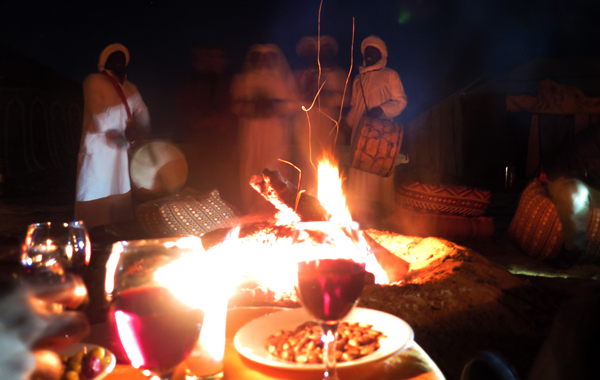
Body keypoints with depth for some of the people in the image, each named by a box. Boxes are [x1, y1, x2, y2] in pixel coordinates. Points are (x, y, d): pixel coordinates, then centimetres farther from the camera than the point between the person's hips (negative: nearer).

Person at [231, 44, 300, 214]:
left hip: (276, 131, -1)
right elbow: (236, 106, 6)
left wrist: (274, 105, -14)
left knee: (276, 171, -8)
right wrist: (255, 106, -12)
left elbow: (294, 103, 4)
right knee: (252, 171, -4)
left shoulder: (285, 78, 13)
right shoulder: (243, 79, 15)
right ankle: (254, 212, 3)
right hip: (252, 133, 1)